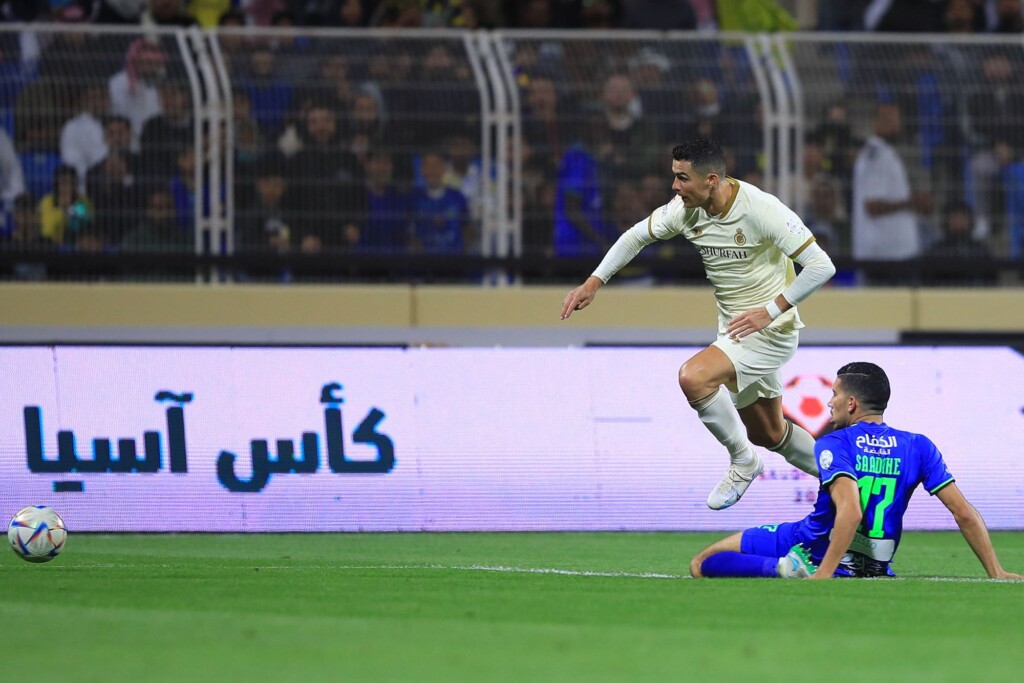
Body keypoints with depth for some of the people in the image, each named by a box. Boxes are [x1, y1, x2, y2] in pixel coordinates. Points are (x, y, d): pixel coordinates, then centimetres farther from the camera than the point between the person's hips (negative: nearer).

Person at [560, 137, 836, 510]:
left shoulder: (762, 210, -25)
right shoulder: (685, 210, -6)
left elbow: (822, 266, -23)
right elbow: (636, 236, 11)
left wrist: (771, 311, -24)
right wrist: (593, 283, 3)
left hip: (770, 330, -8)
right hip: (734, 331, 8)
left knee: (693, 377, -28)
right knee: (768, 435, 17)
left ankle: (742, 462, -6)